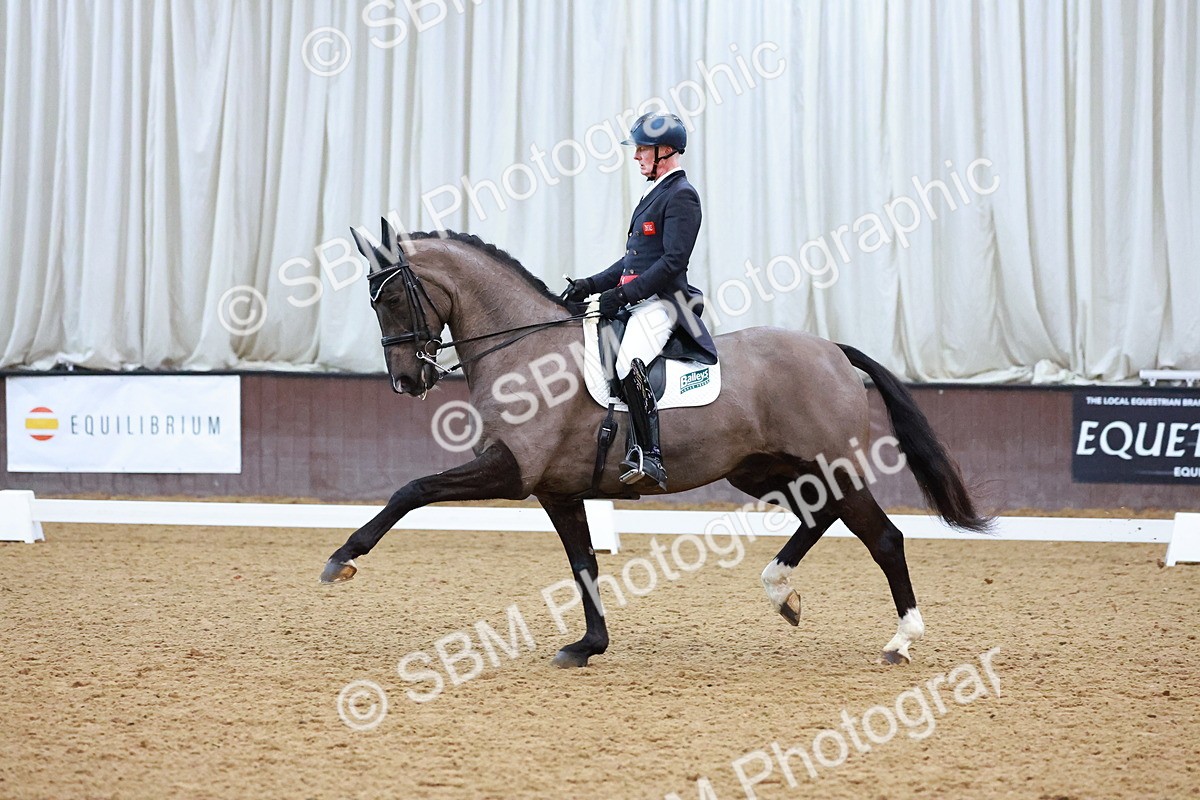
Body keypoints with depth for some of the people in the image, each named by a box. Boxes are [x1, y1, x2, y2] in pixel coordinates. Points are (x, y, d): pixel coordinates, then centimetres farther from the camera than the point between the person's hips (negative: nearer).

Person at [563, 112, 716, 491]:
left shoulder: (681, 196, -8)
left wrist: (623, 294, -20)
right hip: (635, 300, 11)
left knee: (629, 364, -33)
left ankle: (649, 459, -35)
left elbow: (673, 262, -18)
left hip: (661, 303, -11)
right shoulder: (654, 193, 22)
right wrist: (591, 285, 13)